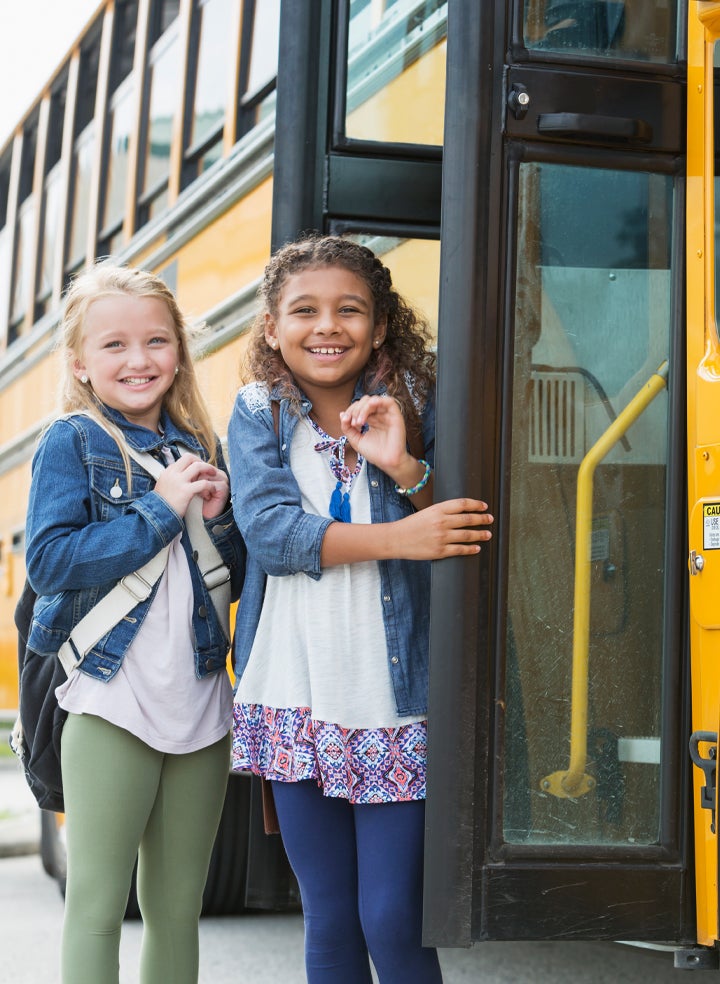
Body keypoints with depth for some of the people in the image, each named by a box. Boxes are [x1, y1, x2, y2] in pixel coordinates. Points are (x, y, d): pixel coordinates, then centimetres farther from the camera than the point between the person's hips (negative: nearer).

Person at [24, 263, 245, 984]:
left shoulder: (200, 447, 12)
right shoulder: (71, 443, -3)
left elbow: (238, 578, 17)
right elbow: (48, 563, -15)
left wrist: (217, 518, -3)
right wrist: (159, 509, -14)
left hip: (200, 707, 5)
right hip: (111, 704, -5)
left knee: (178, 909, 14)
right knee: (97, 904, 1)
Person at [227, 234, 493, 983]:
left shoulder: (411, 406, 1)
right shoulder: (258, 414, 3)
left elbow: (454, 536, -2)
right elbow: (267, 529, -13)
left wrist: (405, 469, -20)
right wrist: (396, 537, -22)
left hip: (392, 700, -1)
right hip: (296, 700, 1)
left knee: (393, 920, -3)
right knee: (328, 919, 11)